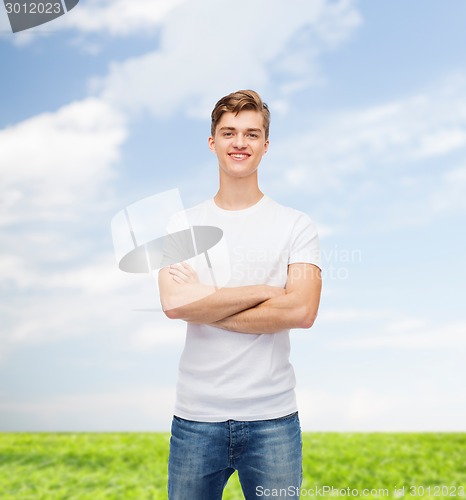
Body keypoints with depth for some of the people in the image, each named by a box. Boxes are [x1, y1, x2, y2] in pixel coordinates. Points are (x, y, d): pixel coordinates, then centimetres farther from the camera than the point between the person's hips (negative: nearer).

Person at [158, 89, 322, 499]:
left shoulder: (296, 225, 0)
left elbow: (302, 310, -13)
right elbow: (173, 303, -13)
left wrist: (205, 302, -11)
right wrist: (265, 291, -13)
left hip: (273, 418, -1)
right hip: (196, 416, 1)